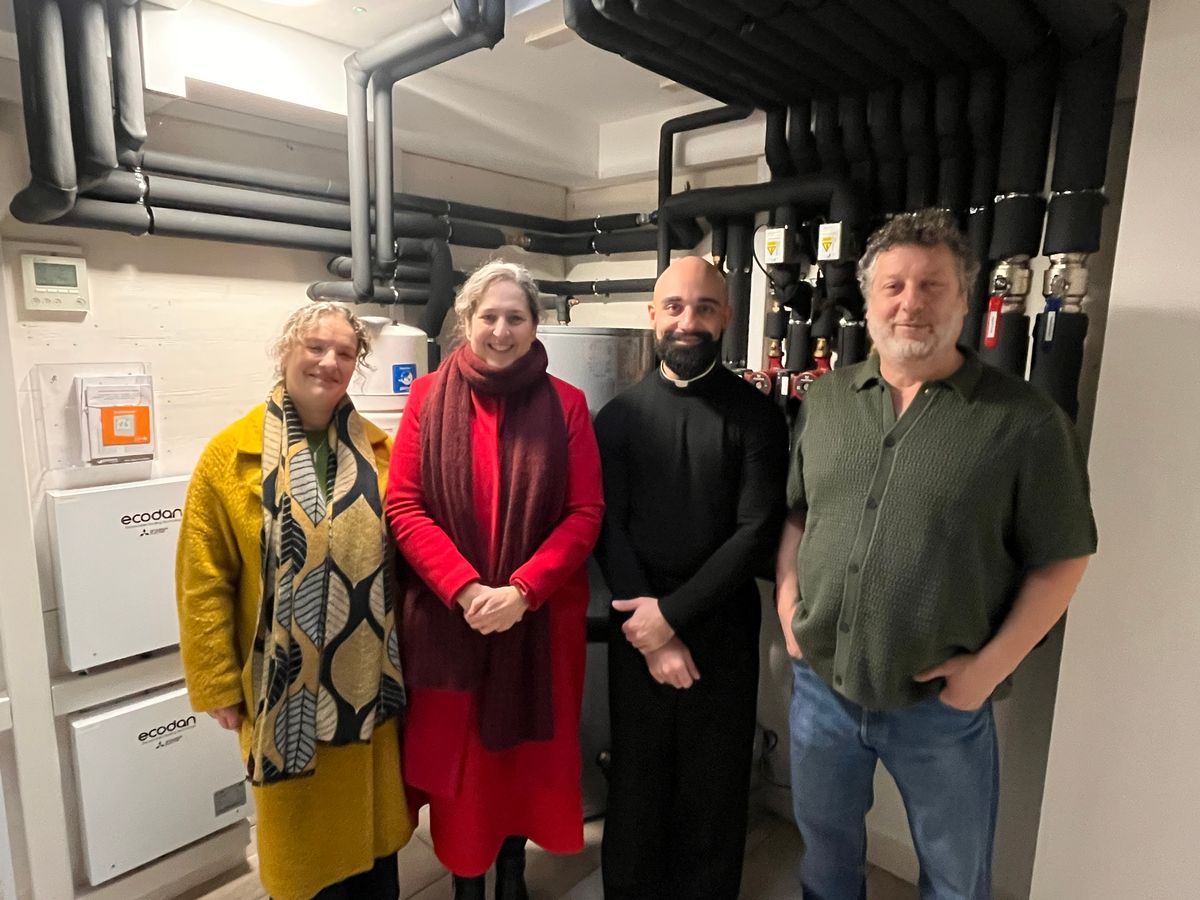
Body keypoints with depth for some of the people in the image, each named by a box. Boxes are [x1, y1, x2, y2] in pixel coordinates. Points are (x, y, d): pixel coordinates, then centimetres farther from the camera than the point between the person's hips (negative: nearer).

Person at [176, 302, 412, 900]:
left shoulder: (380, 450, 0)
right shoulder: (230, 455, -8)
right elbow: (204, 582, -6)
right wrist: (218, 684, -6)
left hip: (371, 682, 3)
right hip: (287, 689, -2)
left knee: (374, 826, 21)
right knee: (301, 836, 17)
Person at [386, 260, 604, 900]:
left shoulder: (565, 404, -2)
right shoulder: (429, 397, -2)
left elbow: (585, 513, -5)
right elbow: (403, 505, -6)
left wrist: (522, 590, -16)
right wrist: (465, 589, -17)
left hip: (539, 617, 1)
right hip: (448, 616, 0)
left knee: (526, 749, 15)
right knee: (454, 750, 13)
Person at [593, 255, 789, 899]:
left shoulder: (756, 416, -4)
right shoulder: (618, 415, 1)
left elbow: (758, 532, -10)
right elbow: (607, 528, -3)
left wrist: (672, 614, -14)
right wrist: (651, 633, -11)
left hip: (723, 629, -1)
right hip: (639, 630, 1)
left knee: (715, 788, 14)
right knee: (637, 780, 16)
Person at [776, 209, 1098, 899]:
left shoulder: (1025, 418, -11)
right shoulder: (824, 399, 1)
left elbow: (1062, 557, -7)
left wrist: (991, 665, -13)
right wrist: (788, 600, -2)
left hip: (941, 703, -2)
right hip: (820, 684, 3)